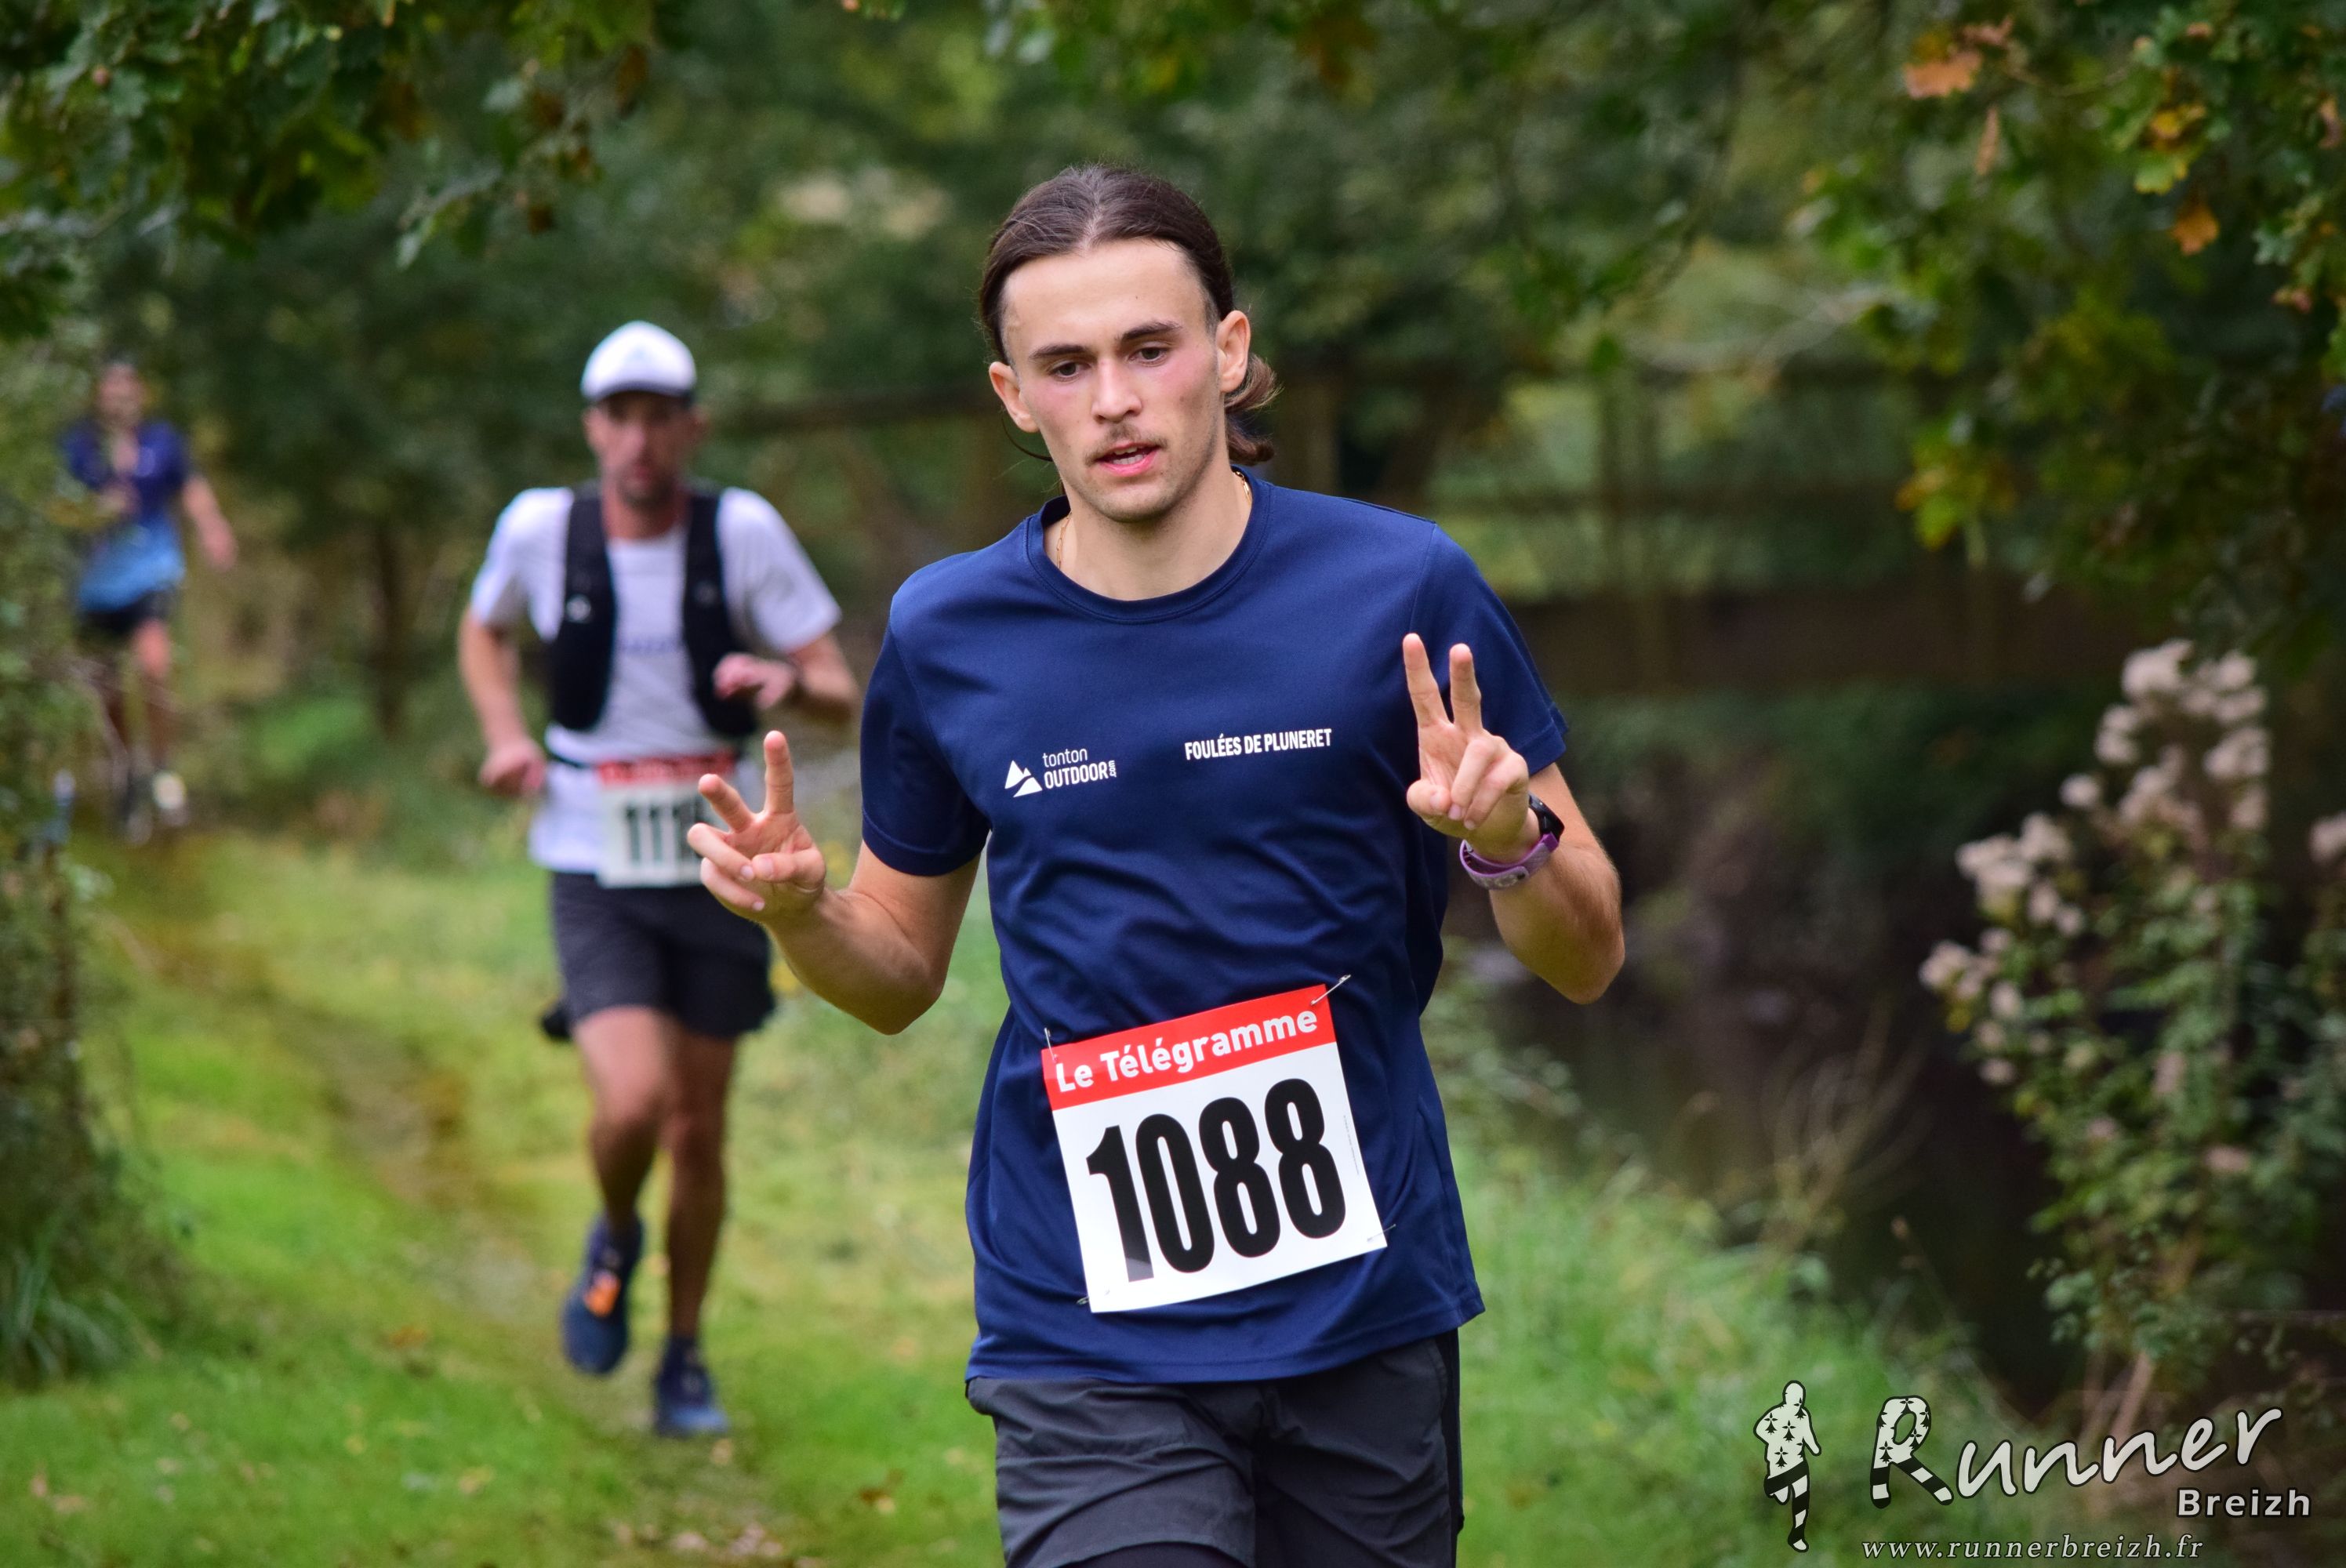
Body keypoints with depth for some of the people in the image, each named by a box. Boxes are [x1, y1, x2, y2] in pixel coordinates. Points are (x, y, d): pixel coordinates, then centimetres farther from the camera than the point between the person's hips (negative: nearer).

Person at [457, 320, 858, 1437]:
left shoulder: (742, 532, -9)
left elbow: (842, 694, -6)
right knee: (633, 1104, -20)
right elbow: (483, 630, 17)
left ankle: (684, 1362, 28)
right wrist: (506, 734, -1)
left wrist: (789, 679, -29)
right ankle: (614, 1243, 15)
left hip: (717, 870, 1)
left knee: (699, 1132, 8)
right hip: (597, 879, -1)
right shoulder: (540, 529, -6)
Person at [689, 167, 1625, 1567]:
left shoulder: (1399, 588, -5)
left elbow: (1587, 963, 0)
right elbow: (902, 971, 14)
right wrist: (798, 911, -7)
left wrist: (1512, 844, -21)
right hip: (1087, 1339, 0)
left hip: (1365, 1310, 1)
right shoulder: (946, 637, 0)